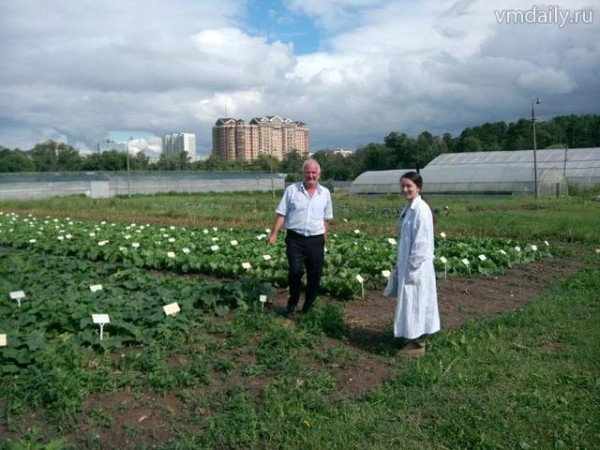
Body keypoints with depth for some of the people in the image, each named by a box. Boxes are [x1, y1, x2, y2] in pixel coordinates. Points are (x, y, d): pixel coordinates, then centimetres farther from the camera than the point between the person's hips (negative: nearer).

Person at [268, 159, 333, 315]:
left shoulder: (325, 193, 6)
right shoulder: (291, 190, 0)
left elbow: (326, 219, 13)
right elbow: (281, 214, -1)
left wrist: (324, 238, 11)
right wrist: (274, 234, -7)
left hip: (316, 240, 2)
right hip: (295, 239, -2)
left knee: (315, 275, 7)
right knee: (295, 271, -9)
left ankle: (309, 305, 24)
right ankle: (293, 301, 17)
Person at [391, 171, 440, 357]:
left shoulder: (421, 210, -19)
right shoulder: (408, 208, 8)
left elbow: (422, 243, -21)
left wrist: (412, 269, -18)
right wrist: (400, 265, 15)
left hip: (416, 267, -9)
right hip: (406, 264, 9)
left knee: (415, 302, 2)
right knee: (410, 302, 17)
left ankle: (417, 345, 14)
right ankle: (411, 337, 30)